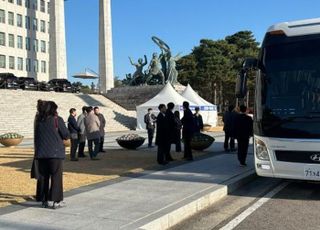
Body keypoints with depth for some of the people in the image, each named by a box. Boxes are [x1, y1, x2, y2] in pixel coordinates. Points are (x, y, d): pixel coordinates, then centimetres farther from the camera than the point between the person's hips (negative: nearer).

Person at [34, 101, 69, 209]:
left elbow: (36, 137, 13)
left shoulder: (39, 120, 6)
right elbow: (66, 135, -6)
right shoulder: (57, 119, -8)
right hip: (55, 152, -5)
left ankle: (44, 200, 18)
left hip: (41, 152, 5)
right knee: (56, 176, 3)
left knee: (44, 176, 13)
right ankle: (56, 201, 4)